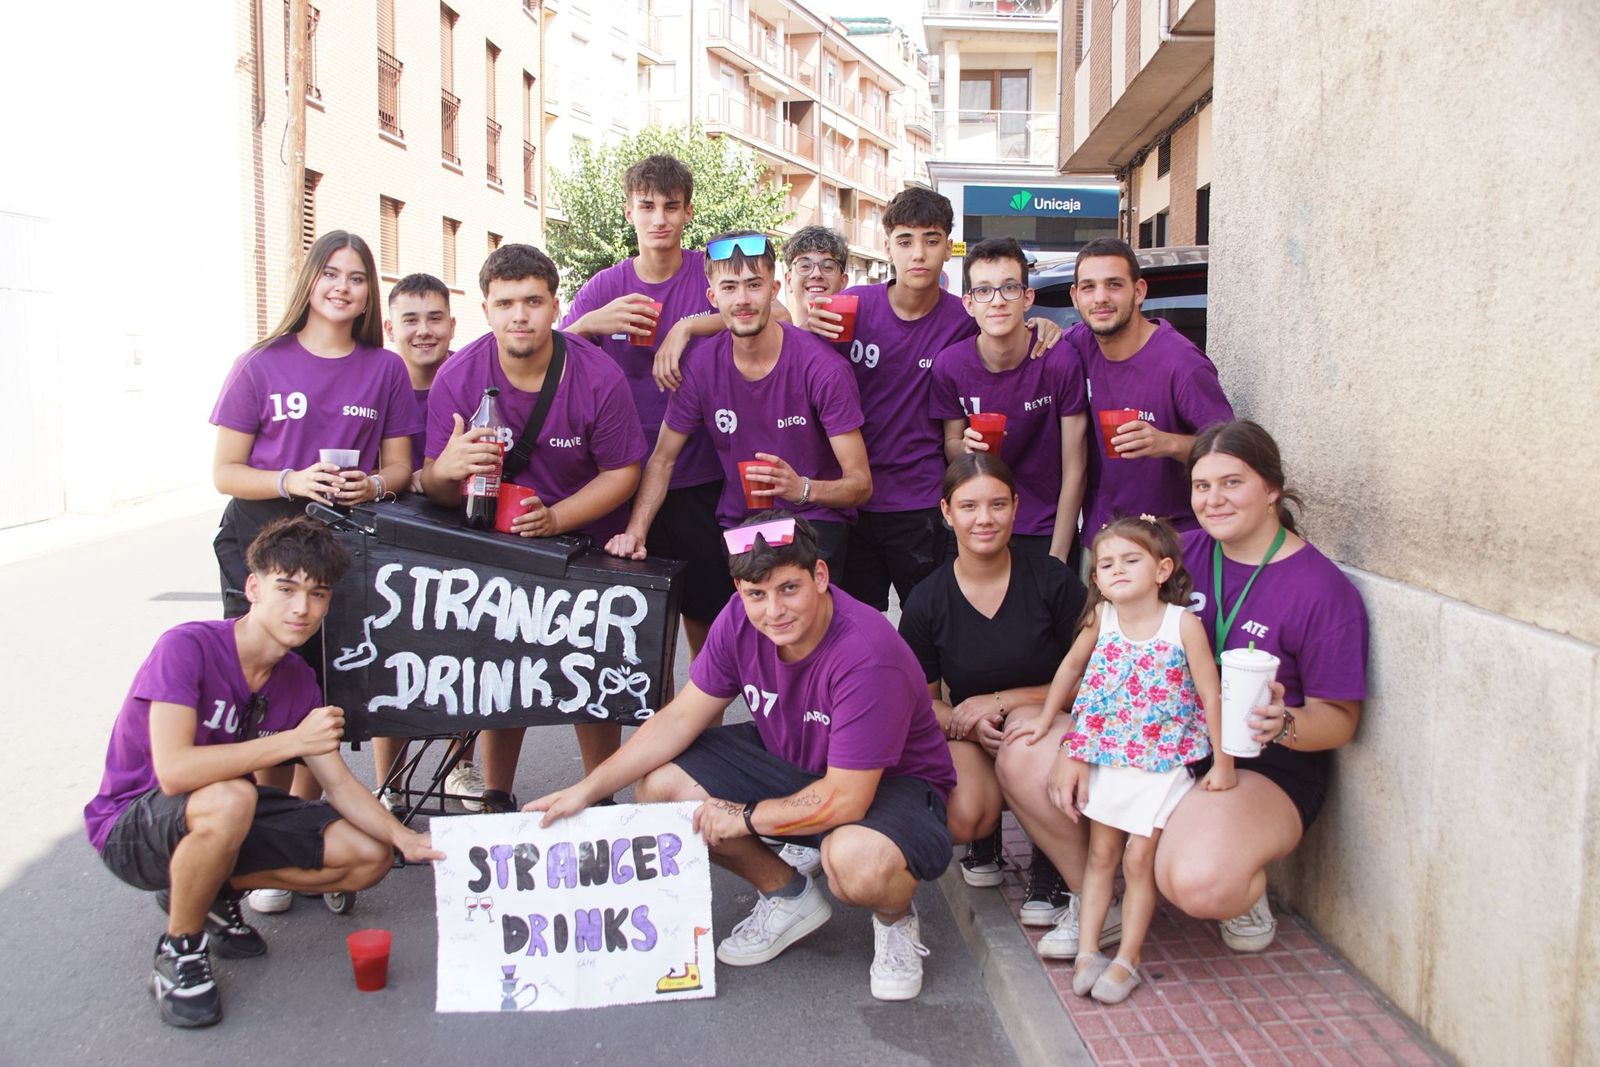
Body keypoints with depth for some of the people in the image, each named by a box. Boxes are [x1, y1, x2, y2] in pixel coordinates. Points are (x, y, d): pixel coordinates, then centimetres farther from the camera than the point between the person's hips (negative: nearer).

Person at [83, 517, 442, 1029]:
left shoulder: (297, 680, -3)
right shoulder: (187, 647, -24)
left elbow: (339, 783, -1)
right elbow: (174, 770, -36)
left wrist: (404, 839, -17)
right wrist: (292, 741, -36)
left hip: (225, 813, 7)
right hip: (132, 830, -6)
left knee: (370, 859, -5)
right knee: (229, 799, -40)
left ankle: (213, 889, 10)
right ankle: (178, 952, -14)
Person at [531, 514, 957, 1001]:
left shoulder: (867, 656, -34)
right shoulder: (740, 622, -14)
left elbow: (845, 799, -31)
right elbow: (682, 717, -5)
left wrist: (745, 818, -18)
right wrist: (587, 790, -11)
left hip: (889, 782, -6)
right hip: (789, 760, 7)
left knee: (857, 861, -41)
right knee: (659, 785, -11)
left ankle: (894, 919, 0)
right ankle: (787, 894, 9)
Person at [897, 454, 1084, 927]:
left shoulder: (1052, 580, -10)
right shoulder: (927, 600, -5)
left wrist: (999, 701, -16)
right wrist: (966, 724, -19)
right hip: (970, 738, 1)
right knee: (962, 821, -31)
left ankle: (1049, 869, -11)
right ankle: (989, 835, 11)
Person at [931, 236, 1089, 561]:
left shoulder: (1061, 359, -16)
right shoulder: (949, 364, -9)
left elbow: (1074, 469, -11)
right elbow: (950, 445, 5)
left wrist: (1057, 558, -11)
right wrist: (965, 447, -20)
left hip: (1048, 532, -2)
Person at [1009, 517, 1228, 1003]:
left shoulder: (1183, 624, -14)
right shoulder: (1102, 618, -4)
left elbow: (1211, 693, -11)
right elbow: (1071, 666, 13)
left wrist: (1222, 762, -10)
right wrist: (1045, 719, 17)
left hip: (1161, 764, -3)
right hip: (1106, 758, 3)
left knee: (1139, 859, 0)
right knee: (1101, 853, 9)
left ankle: (1127, 960, 11)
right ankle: (1087, 950, 15)